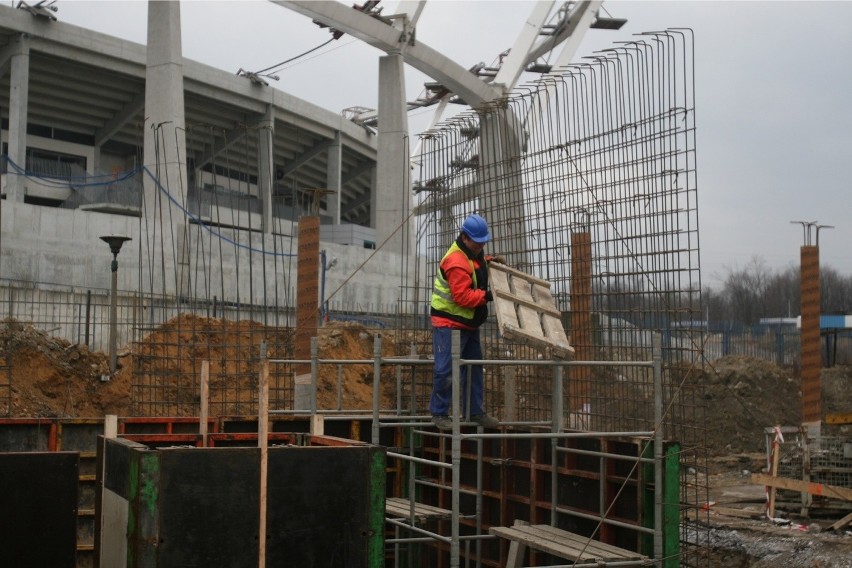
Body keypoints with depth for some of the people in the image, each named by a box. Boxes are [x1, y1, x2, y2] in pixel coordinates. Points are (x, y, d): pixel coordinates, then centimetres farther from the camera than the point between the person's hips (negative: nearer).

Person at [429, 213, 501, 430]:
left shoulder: (474, 253, 8)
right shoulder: (457, 262, -23)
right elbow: (462, 296, -28)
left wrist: (488, 262, 11)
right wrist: (487, 296, -25)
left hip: (468, 323, 10)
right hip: (449, 324, -10)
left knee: (474, 368, 13)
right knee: (446, 370, -7)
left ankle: (475, 411, 20)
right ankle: (439, 414, 2)